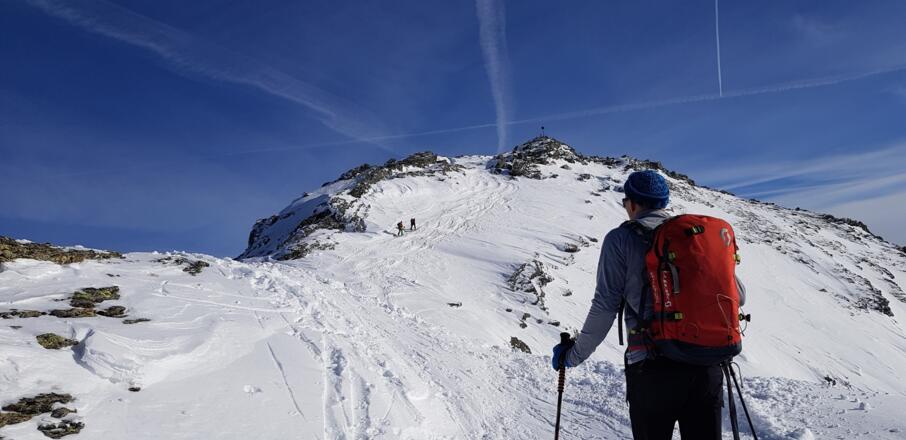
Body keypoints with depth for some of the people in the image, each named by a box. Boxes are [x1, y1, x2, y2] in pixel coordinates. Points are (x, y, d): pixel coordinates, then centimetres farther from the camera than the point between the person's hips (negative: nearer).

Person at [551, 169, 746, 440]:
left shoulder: (622, 238, 0)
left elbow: (605, 307, -6)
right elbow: (738, 296, 13)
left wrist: (574, 355, 5)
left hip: (653, 366, -3)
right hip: (707, 365, 4)